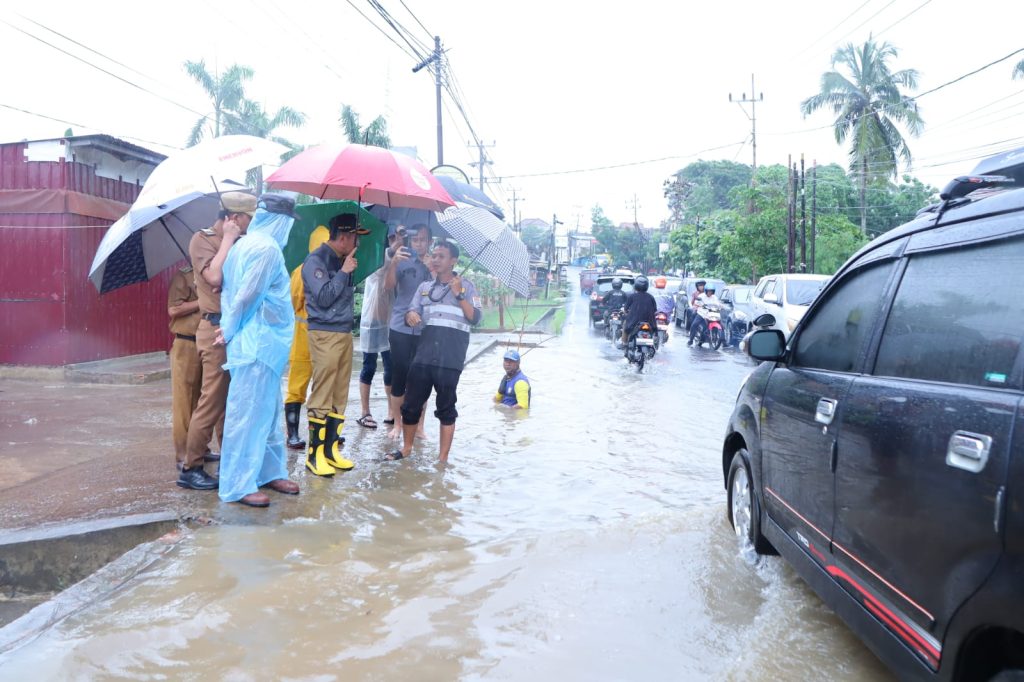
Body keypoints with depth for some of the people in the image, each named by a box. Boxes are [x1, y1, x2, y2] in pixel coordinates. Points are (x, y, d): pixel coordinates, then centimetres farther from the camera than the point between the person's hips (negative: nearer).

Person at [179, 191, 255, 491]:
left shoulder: (237, 243, 16)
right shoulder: (202, 239, -6)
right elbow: (214, 276, -23)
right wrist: (228, 239, -12)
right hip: (217, 330, -8)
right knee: (211, 401, -6)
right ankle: (190, 468, 3)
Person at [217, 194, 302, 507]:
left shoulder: (245, 244, 13)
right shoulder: (268, 249, -16)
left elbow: (230, 291, 13)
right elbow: (247, 296, -17)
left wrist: (228, 327, 9)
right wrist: (230, 331, -5)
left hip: (260, 342, 10)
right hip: (259, 343, -10)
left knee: (267, 410, 17)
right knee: (249, 413, -4)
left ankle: (270, 471, 27)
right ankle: (238, 486, 3)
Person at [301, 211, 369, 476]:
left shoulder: (342, 261, 15)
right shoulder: (316, 260, -9)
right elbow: (324, 298, -16)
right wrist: (344, 272, -11)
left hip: (344, 333, 8)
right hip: (325, 334, -8)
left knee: (339, 396, 9)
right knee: (322, 396, -6)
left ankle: (331, 448, 16)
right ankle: (315, 454, 1)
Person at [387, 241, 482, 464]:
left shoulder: (466, 286, 6)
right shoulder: (425, 287, 18)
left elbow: (475, 318, -3)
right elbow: (411, 312, 11)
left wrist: (459, 295, -14)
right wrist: (410, 315, -13)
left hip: (450, 359, -3)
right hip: (424, 355, 4)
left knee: (446, 408, 3)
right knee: (411, 404, 6)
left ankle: (443, 458, 12)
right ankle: (406, 448, 26)